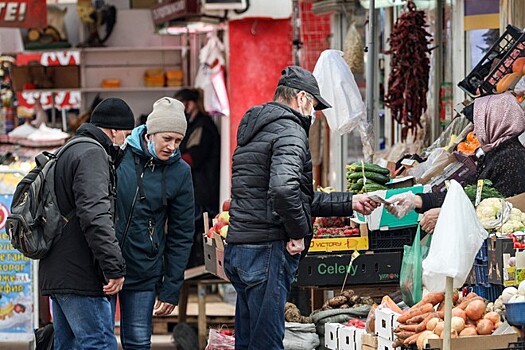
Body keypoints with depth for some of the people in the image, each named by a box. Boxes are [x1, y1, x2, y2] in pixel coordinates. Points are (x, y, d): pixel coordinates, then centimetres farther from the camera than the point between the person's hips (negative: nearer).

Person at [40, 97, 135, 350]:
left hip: (55, 273, 10)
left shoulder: (68, 153, 23)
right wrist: (115, 267, -23)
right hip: (79, 277, -10)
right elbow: (95, 215, -22)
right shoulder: (92, 154, -10)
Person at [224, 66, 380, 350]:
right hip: (267, 251, -10)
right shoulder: (290, 131, -9)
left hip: (238, 250, 10)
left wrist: (349, 203, 31)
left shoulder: (256, 130, 23)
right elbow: (284, 189, -28)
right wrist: (298, 234, -14)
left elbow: (302, 197, 29)